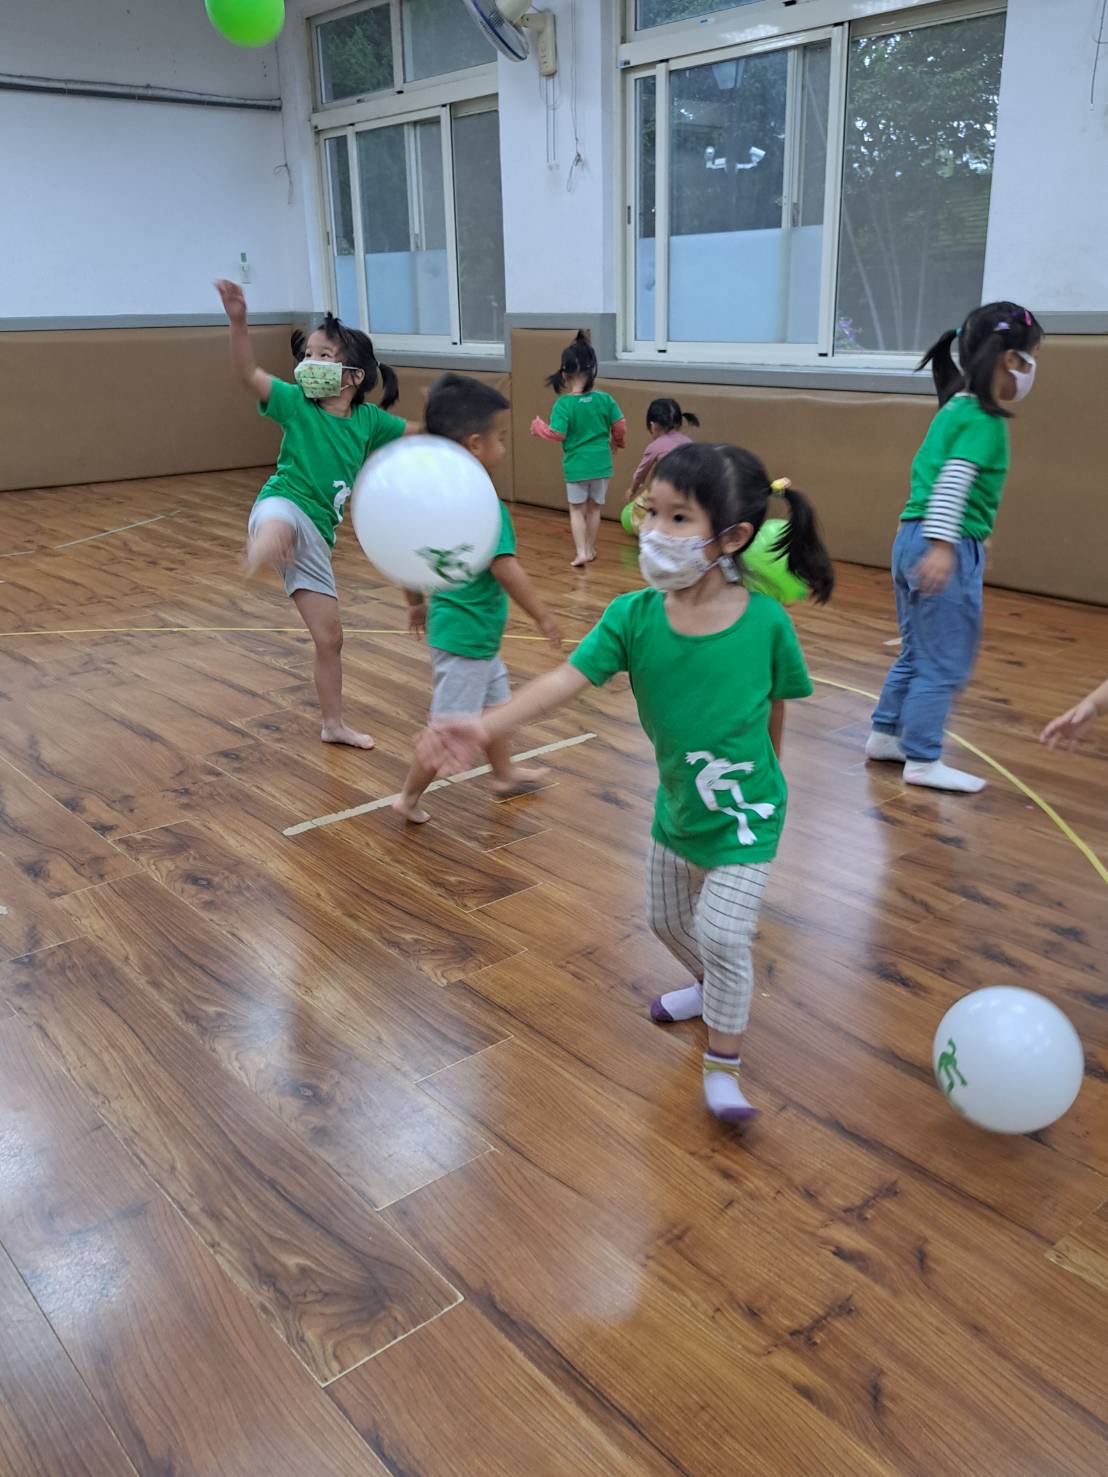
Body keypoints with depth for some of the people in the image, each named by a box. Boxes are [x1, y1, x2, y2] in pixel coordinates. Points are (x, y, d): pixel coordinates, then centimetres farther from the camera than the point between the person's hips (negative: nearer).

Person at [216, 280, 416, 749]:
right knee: (280, 523, -45)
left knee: (329, 636, 10)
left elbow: (416, 432, 24)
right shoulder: (297, 403, -3)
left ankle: (334, 724, 24)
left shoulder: (368, 419, 8)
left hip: (316, 535, 4)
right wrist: (238, 322, -32)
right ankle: (263, 546, -81)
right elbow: (248, 374, -19)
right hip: (282, 507, -4)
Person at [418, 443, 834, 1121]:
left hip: (745, 814, -4)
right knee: (668, 918, 24)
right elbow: (564, 681, -28)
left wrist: (759, 777, 6)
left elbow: (776, 709, -8)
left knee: (723, 933, -11)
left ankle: (724, 1066, 14)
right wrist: (486, 727, -43)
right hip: (677, 805, 5)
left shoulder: (767, 621, -24)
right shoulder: (633, 616, -19)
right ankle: (711, 986, 57)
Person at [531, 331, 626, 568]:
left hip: (576, 465, -3)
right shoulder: (604, 399, -7)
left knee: (577, 509, 11)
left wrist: (538, 426, 1)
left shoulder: (563, 404, -16)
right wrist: (617, 442, 19)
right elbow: (620, 426, -2)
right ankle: (590, 550, 27)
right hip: (601, 463, 3)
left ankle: (581, 552, -1)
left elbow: (557, 434, -18)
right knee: (594, 508, 17)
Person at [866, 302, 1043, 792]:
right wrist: (942, 543, -31)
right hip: (948, 547, -9)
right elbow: (954, 480, -24)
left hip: (913, 538, 9)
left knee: (916, 652, 19)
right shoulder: (984, 417, -12)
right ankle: (922, 761, 6)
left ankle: (885, 734, 28)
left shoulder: (956, 408, 15)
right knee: (945, 663, -1)